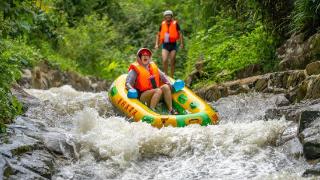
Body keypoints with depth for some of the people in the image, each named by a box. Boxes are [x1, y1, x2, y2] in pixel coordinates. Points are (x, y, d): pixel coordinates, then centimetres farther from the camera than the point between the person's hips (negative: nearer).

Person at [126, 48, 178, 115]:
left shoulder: (153, 66, 17)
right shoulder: (135, 70, -2)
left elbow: (162, 75, 26)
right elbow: (128, 83, -9)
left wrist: (168, 83, 6)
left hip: (155, 93, 6)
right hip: (142, 96, -6)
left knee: (166, 87, -19)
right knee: (158, 90, -29)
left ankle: (171, 110, -24)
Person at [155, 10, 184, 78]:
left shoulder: (175, 24, -1)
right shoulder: (162, 24, 6)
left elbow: (180, 33, 1)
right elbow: (158, 35, 15)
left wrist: (181, 43, -7)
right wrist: (157, 44, 6)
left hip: (173, 45, -1)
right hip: (165, 45, 1)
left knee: (172, 62, 4)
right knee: (164, 60, -15)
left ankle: (171, 76, 16)